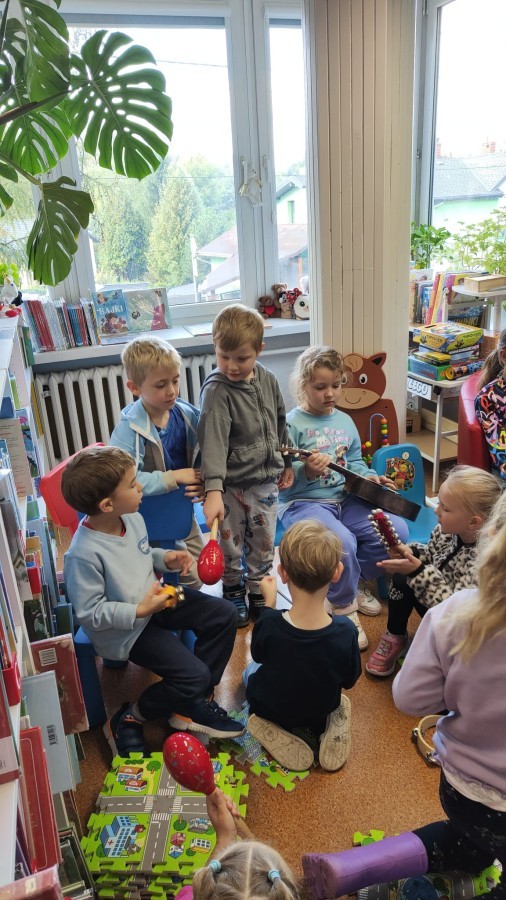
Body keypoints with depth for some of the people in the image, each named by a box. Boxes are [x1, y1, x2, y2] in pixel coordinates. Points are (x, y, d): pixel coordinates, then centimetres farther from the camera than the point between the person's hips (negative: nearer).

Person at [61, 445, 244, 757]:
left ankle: (196, 703, 13)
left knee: (224, 615, 1)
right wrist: (139, 611, -29)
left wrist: (165, 558, -6)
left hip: (153, 598, 8)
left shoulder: (133, 518, -7)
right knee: (193, 675, -16)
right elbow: (89, 613, -24)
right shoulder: (84, 554, -31)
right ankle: (129, 719, 11)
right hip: (125, 628, -8)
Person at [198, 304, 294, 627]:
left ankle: (258, 590, 39)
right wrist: (213, 490, -40)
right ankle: (233, 589, 38)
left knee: (264, 542, 17)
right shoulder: (217, 391, -20)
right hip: (232, 485, -4)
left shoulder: (268, 380, -2)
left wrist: (286, 463, 18)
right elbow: (213, 442, -31)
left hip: (266, 480, 5)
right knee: (231, 544, 13)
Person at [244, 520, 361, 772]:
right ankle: (323, 730, 6)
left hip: (270, 709, -1)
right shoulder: (345, 631, -33)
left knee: (251, 671, 32)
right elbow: (349, 681, -13)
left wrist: (269, 602, -4)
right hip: (321, 711, 2)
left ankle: (285, 735, 8)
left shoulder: (268, 625, -35)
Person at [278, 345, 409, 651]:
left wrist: (369, 477, 1)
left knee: (397, 530, -10)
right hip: (304, 502, -7)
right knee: (343, 542, -34)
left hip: (345, 499, 7)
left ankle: (351, 582, 13)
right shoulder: (292, 423, -7)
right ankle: (344, 607, 0)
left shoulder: (345, 421, 13)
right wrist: (306, 470, -30)